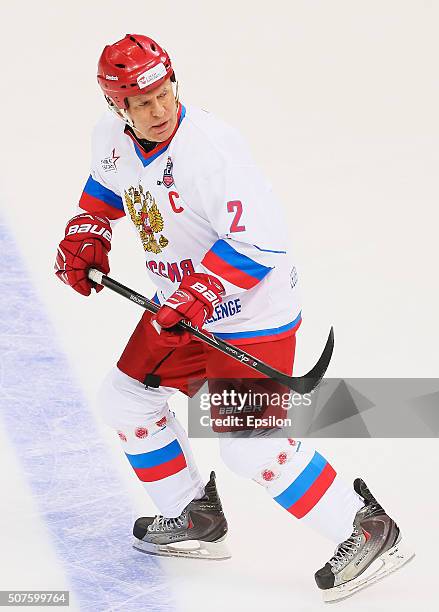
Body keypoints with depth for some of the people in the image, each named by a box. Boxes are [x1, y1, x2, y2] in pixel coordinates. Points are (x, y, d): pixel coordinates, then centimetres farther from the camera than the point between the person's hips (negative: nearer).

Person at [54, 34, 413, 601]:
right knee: (126, 398, 15)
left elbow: (259, 241, -31)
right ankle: (195, 519, 30)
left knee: (250, 444, -13)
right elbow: (105, 189, 20)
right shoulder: (112, 137, -4)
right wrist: (85, 237, 4)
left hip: (252, 312, -9)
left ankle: (367, 532, 0)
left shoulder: (210, 146, -29)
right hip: (182, 305, 9)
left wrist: (193, 300, -33)